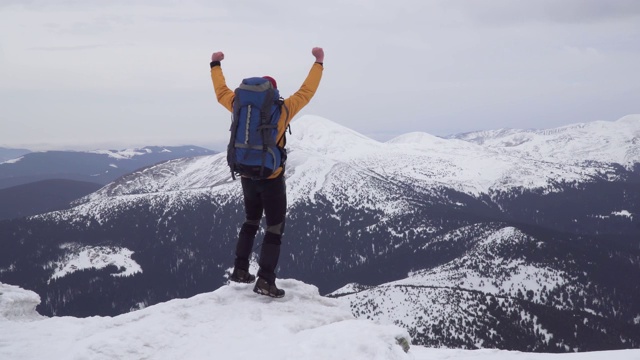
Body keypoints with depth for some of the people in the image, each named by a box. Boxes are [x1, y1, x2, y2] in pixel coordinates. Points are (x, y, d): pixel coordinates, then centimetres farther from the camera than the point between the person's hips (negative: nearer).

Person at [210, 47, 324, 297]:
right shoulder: (282, 110, -10)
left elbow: (222, 92, 15)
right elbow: (306, 92, 0)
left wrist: (215, 65, 29)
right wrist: (319, 62, 10)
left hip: (247, 177, 5)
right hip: (272, 179, -4)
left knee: (251, 222, 23)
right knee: (275, 229, 2)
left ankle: (240, 269, 22)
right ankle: (265, 280, -5)